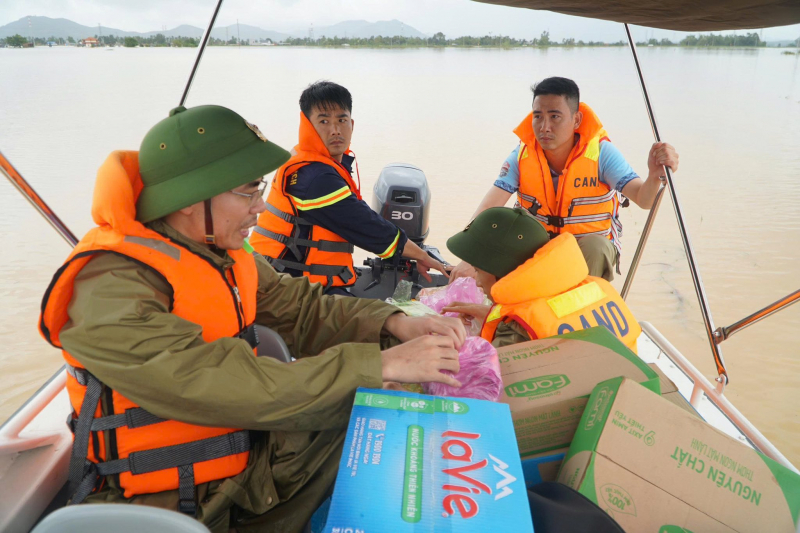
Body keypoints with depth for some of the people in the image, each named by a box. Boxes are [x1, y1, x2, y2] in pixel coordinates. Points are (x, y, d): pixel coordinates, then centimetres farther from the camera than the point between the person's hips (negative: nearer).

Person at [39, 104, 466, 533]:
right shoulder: (109, 288, -24)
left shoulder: (224, 254, 2)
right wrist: (379, 365, -31)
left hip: (248, 463, 7)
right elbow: (214, 383, -33)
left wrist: (394, 325, -15)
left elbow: (300, 309, 3)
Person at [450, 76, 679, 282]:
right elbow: (487, 210, -24)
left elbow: (642, 198, -28)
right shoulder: (522, 155, -14)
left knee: (595, 248, -34)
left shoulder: (601, 152, -18)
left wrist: (654, 175, -53)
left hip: (592, 245, -1)